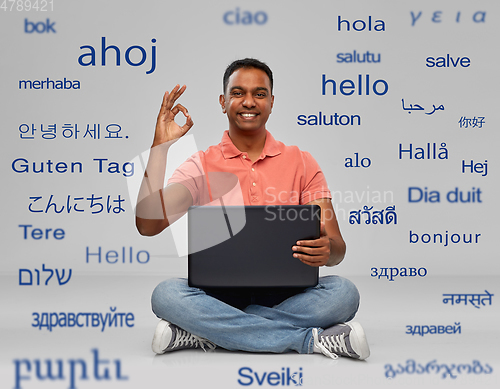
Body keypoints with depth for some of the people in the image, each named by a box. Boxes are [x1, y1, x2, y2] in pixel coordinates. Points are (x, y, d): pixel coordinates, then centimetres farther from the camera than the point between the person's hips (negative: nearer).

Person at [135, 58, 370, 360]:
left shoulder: (301, 163, 9)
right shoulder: (202, 165, 7)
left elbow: (338, 248, 2)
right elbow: (148, 225, -9)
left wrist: (326, 249, -23)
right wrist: (160, 146, -9)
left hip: (284, 295, 1)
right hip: (220, 293, -1)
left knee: (343, 292, -28)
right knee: (167, 294, -31)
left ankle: (206, 333, -22)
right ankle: (314, 340, -25)